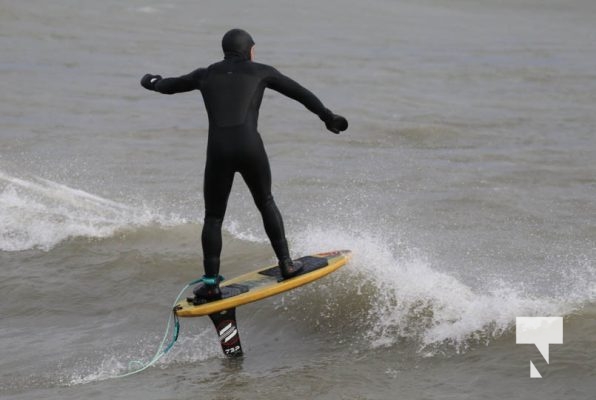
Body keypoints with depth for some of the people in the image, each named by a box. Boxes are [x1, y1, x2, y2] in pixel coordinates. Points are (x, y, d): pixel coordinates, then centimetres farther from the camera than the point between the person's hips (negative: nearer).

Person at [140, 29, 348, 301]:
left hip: (218, 150, 1)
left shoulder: (206, 74, 19)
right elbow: (300, 93, 19)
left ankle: (211, 283, 6)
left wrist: (151, 82, 57)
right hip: (250, 147, -1)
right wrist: (328, 117, 31)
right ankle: (286, 264, 21)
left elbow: (169, 86, 34)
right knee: (265, 203, 23)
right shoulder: (260, 72, 15)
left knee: (213, 217, 13)